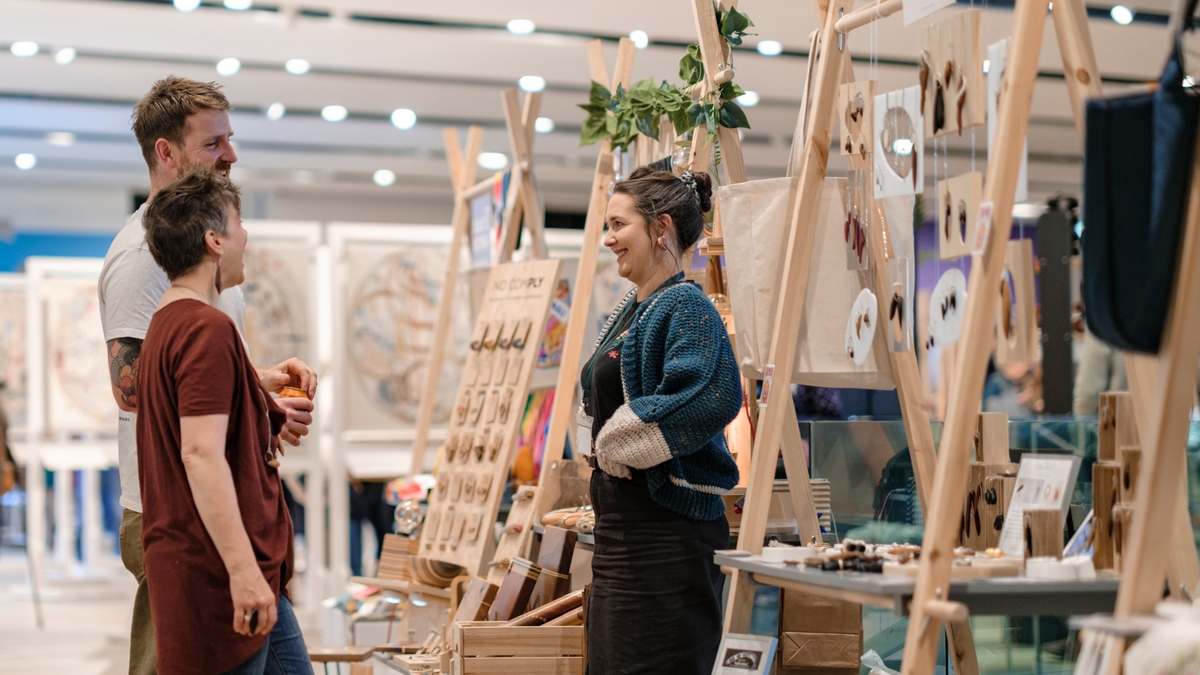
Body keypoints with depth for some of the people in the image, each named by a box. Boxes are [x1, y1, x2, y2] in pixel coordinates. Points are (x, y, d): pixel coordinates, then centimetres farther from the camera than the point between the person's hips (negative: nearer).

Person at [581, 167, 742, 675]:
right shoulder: (631, 310, 16)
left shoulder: (685, 307, -14)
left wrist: (618, 443, -19)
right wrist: (598, 447, 8)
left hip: (668, 533, -10)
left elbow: (715, 397, -30)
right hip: (620, 527, 10)